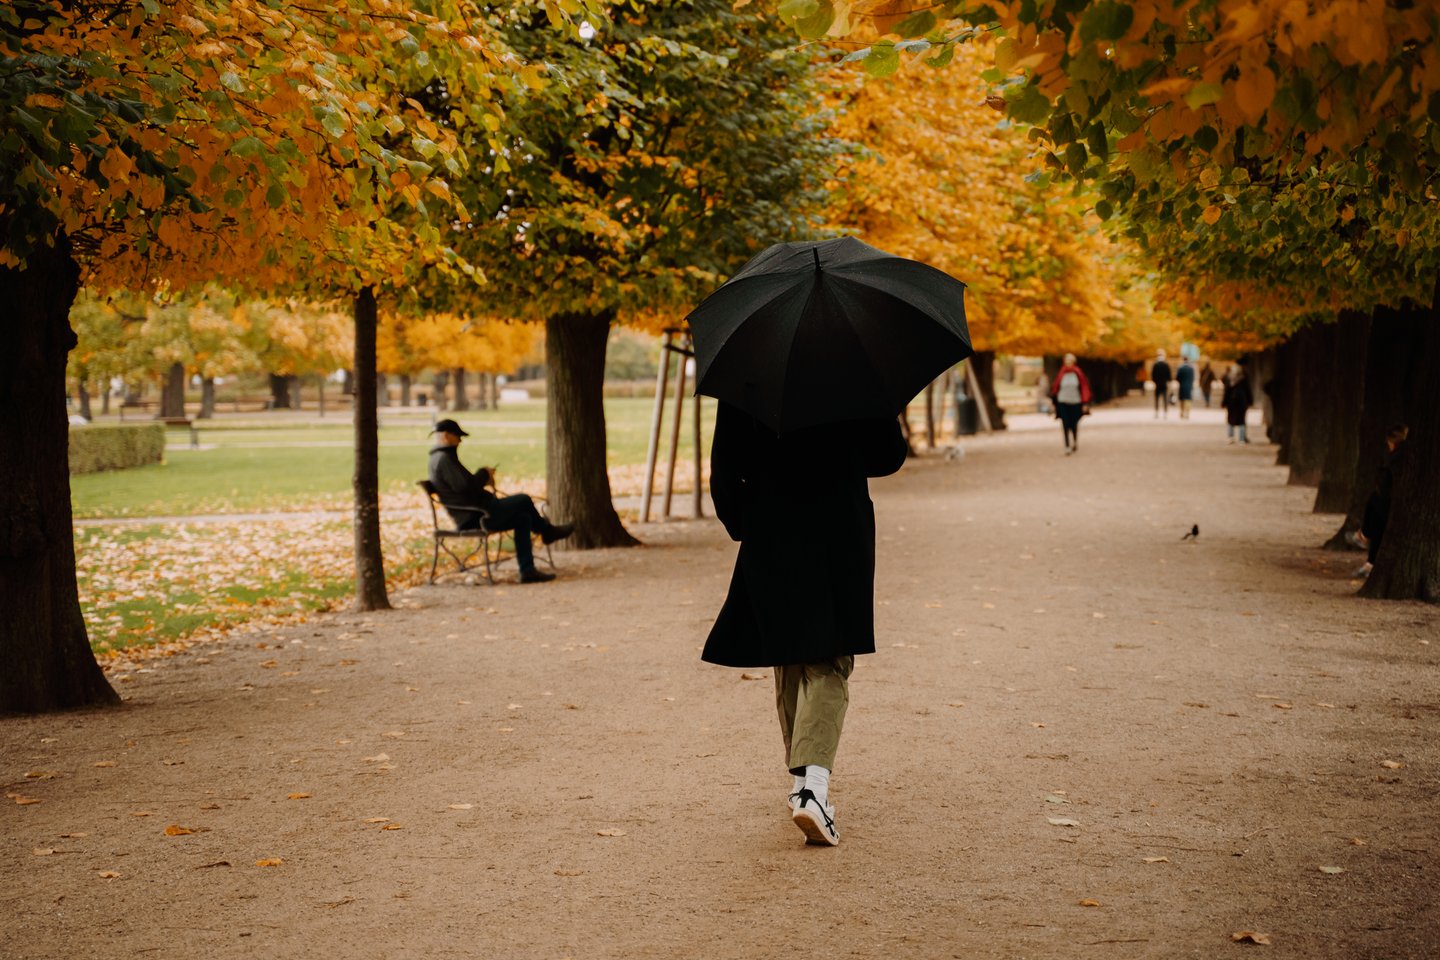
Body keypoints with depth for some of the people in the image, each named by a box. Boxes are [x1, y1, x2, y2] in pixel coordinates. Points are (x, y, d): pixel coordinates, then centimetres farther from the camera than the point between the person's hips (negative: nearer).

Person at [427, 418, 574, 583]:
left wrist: (483, 478, 9)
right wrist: (484, 474, -7)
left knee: (523, 518, 9)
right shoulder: (444, 459, -16)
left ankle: (527, 570, 6)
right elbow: (465, 485, -25)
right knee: (523, 500, -5)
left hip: (472, 516, 11)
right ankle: (548, 531, 22)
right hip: (474, 518, -11)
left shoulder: (438, 459, 19)